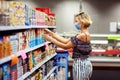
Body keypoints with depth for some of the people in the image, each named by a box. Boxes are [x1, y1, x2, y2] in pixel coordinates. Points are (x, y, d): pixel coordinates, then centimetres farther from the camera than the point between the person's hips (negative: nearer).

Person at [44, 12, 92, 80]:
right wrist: (51, 33, 6)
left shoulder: (82, 35, -20)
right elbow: (66, 41, 7)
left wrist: (50, 39, -8)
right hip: (85, 64, 10)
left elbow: (66, 46, -15)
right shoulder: (85, 34, 10)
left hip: (80, 64, -10)